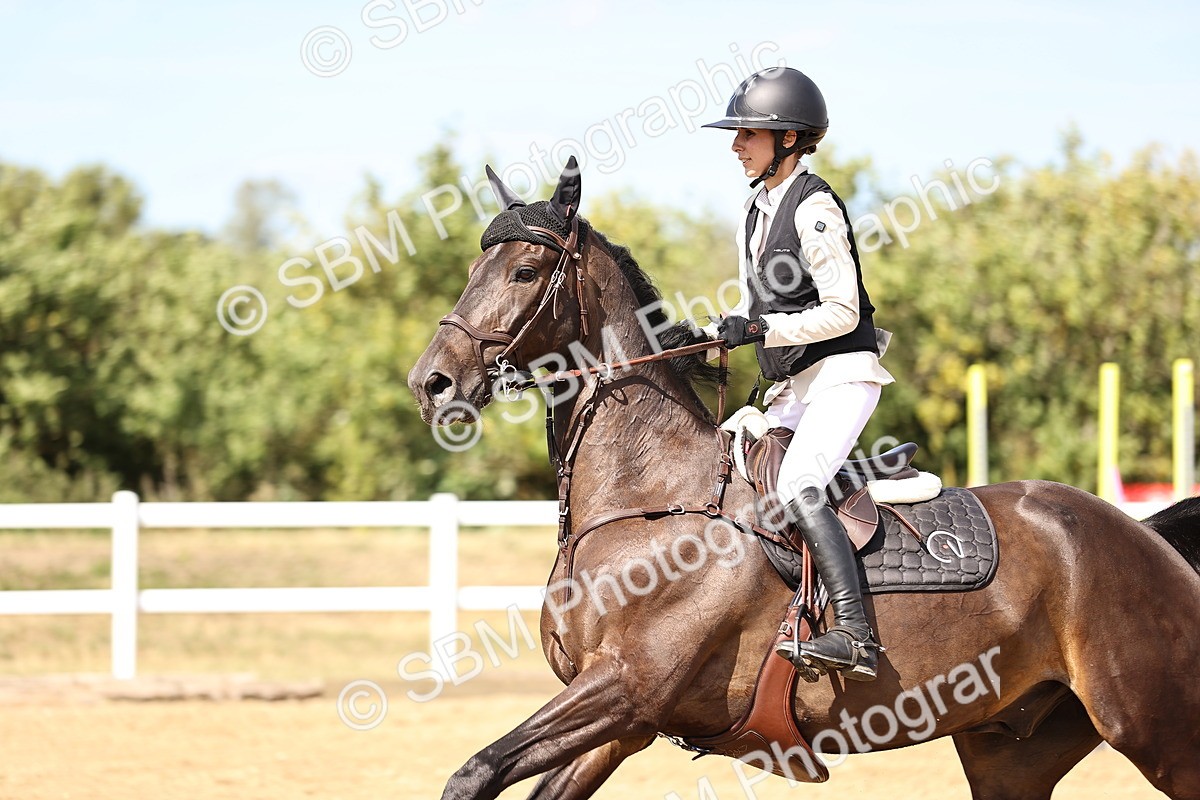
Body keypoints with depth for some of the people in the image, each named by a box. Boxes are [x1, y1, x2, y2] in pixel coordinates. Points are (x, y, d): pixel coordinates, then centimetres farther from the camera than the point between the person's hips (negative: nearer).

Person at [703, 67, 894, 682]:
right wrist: (713, 334, 7)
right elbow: (758, 309, 24)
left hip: (842, 374, -10)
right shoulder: (755, 214, 16)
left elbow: (841, 312, -16)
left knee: (796, 487, -27)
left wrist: (763, 328, -22)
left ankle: (854, 635, -34)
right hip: (791, 388, 11)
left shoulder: (814, 208, -12)